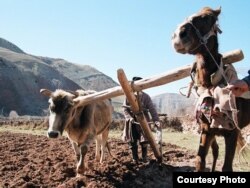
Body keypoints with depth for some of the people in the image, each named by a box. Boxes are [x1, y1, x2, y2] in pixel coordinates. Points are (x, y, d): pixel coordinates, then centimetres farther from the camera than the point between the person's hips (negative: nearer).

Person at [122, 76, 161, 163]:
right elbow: (125, 108, 0)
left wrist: (156, 120, -24)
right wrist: (129, 117, -15)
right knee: (132, 141, 4)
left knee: (144, 140, 0)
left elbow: (152, 109, -13)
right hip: (132, 121, 1)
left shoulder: (146, 97, -10)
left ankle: (144, 157, 19)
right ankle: (135, 158, 19)